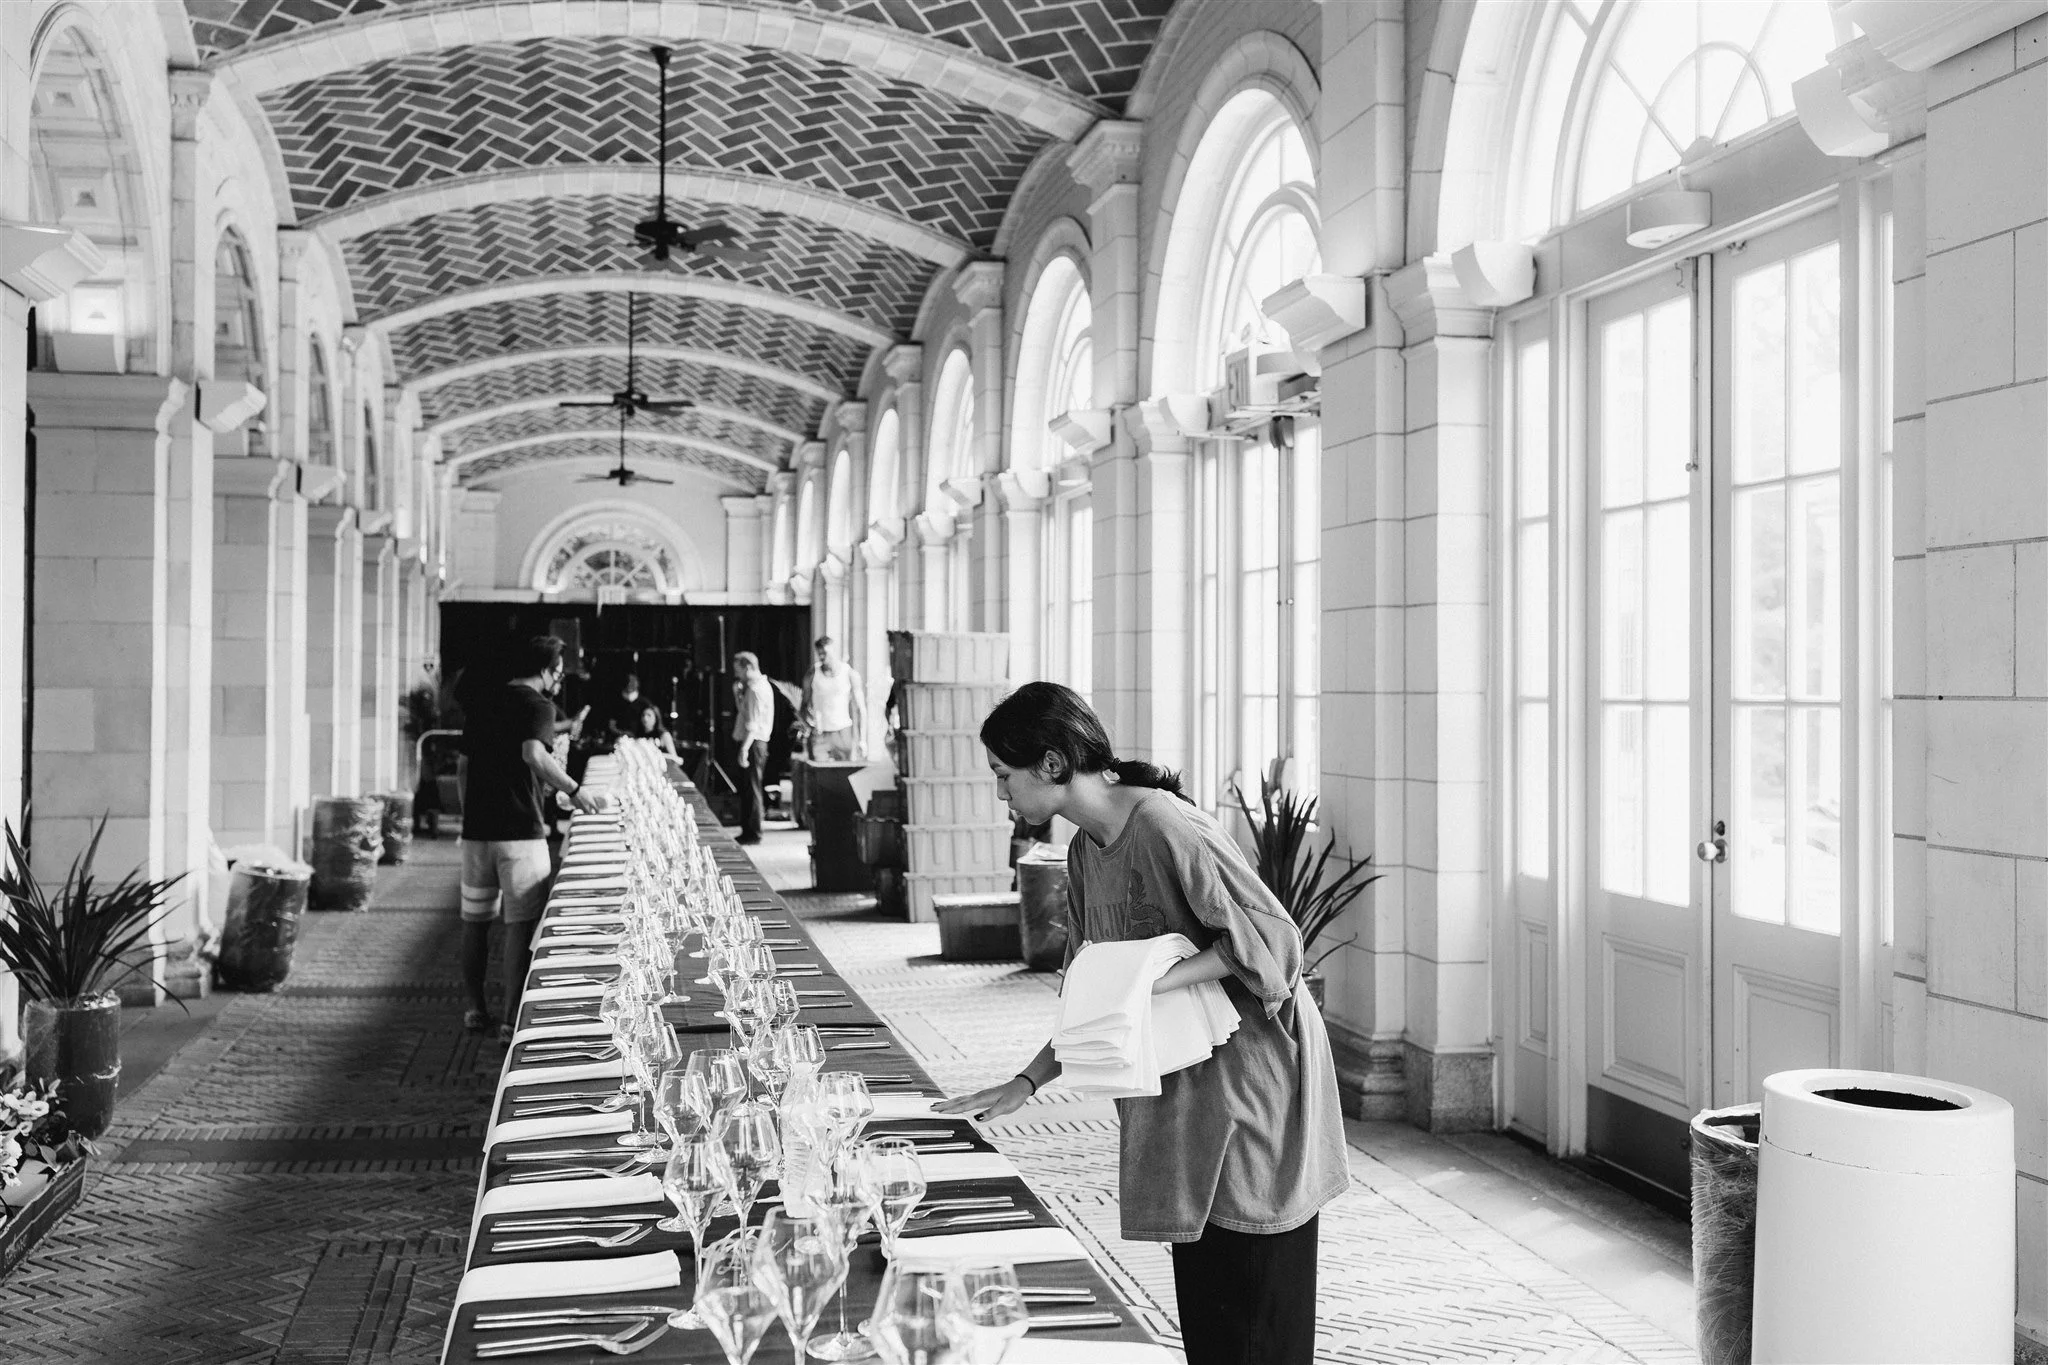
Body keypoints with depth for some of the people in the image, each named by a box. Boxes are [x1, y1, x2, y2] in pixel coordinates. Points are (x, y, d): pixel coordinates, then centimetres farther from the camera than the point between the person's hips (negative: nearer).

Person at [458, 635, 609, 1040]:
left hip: (476, 827, 6)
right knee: (521, 924, -1)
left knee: (475, 921, 14)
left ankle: (476, 1010, 20)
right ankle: (513, 1018, -1)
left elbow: (465, 763, 17)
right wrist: (574, 789, -19)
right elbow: (534, 754, -27)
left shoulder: (484, 702, 13)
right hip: (520, 830, -6)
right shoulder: (538, 706, -8)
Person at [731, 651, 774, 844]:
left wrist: (745, 748, -25)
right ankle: (747, 830, 20)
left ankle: (753, 834, -2)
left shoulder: (756, 689, -15)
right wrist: (737, 693, 10)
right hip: (752, 742, 10)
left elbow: (753, 723, -22)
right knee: (746, 789, 14)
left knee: (751, 789, -6)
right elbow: (743, 711, 21)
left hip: (753, 743, -10)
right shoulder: (758, 686, 16)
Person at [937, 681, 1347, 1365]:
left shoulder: (1166, 828, -20)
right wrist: (1025, 1082, 8)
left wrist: (1149, 981, -27)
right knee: (1202, 1310, 12)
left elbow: (1270, 937, -21)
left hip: (1253, 1075, -8)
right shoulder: (1087, 851, 8)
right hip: (1183, 1087, 8)